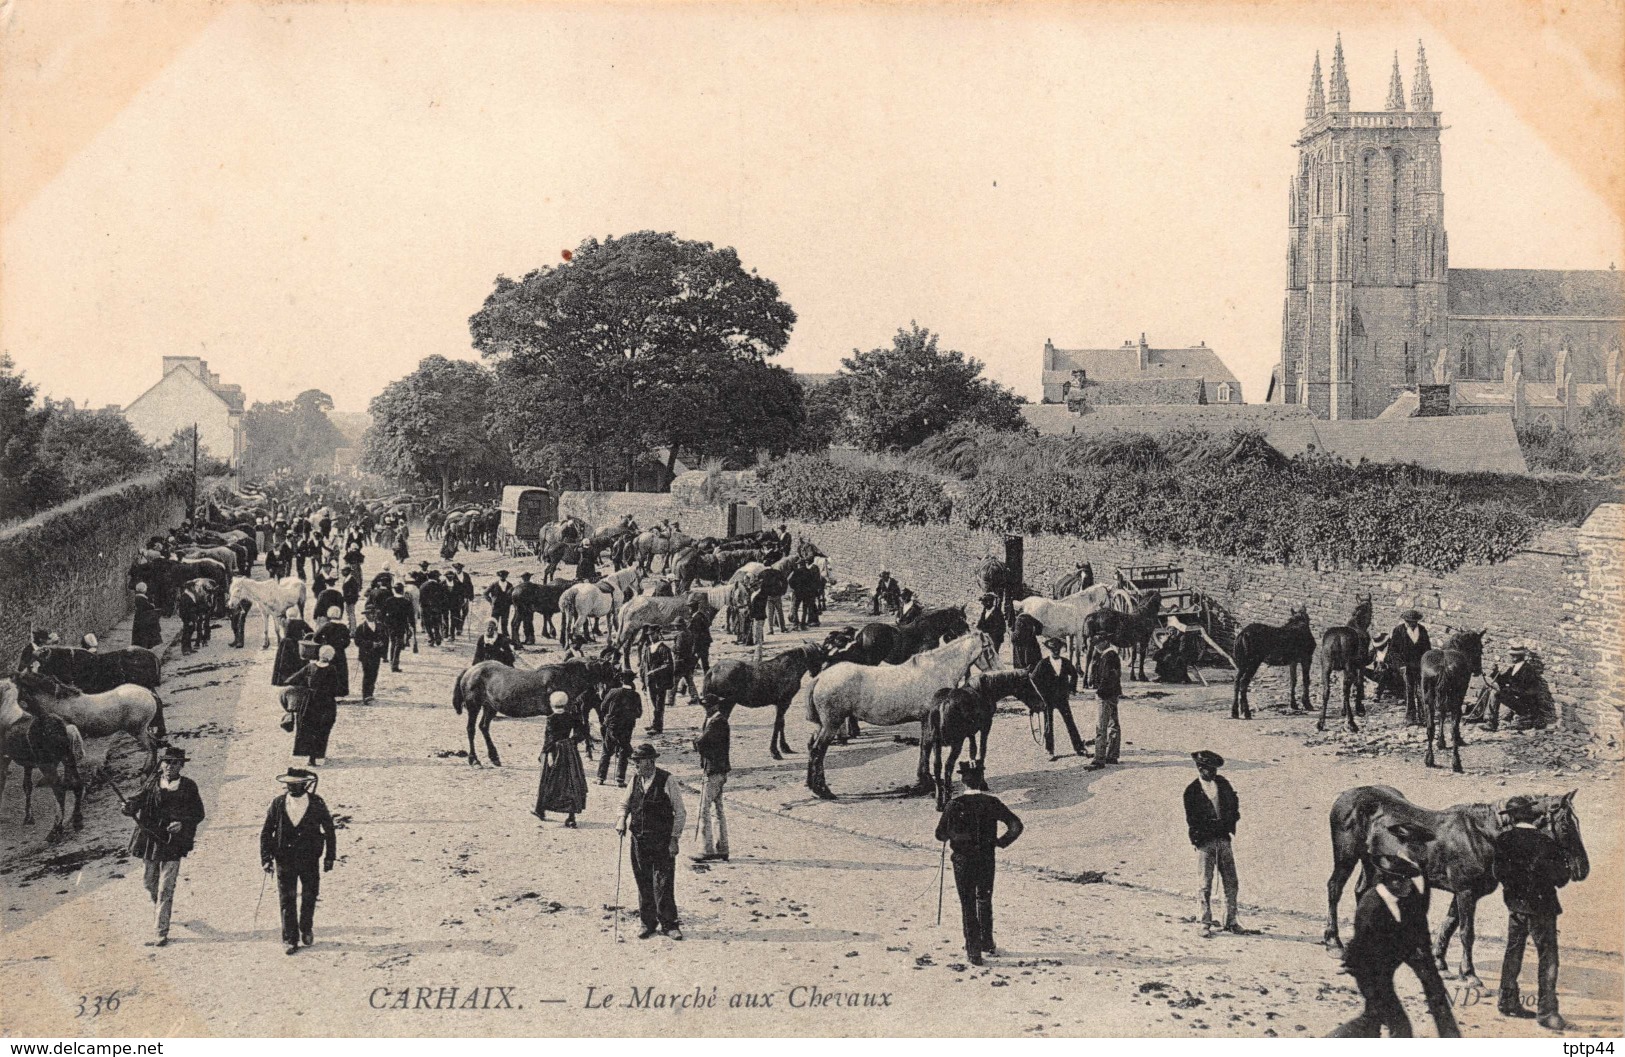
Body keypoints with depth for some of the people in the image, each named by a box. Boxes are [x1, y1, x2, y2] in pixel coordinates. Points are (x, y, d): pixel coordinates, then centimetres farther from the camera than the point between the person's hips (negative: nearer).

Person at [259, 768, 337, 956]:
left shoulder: (317, 804, -6)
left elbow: (330, 830, 3)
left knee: (309, 896, 10)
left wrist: (329, 857, 1)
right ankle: (290, 939, 7)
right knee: (286, 900, -1)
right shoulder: (278, 804, -3)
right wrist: (266, 858, -4)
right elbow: (266, 832, 3)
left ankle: (306, 929, 33)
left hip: (309, 859, 0)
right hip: (285, 859, 0)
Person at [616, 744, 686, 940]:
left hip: (663, 842, -5)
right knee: (643, 884, 8)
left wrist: (674, 838, -8)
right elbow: (625, 804, 22)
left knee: (663, 884, -5)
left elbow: (680, 813, -4)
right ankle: (648, 923, 19)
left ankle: (668, 924, 5)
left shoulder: (666, 781, -9)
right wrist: (622, 820, 1)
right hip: (639, 841, 5)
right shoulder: (635, 780, 6)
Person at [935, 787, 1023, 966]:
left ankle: (973, 951, 3)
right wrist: (1002, 842, 5)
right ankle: (987, 943, 31)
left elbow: (940, 834, -6)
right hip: (986, 859, 2)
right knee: (985, 901, 22)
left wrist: (953, 836, 15)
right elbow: (1016, 826, -7)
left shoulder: (955, 805, -10)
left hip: (962, 860, -2)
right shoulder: (991, 802, -5)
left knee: (968, 905, 7)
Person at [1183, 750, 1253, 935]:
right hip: (1205, 842, -4)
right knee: (1206, 884, 2)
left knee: (1231, 882, 4)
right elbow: (1192, 821, -8)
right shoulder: (1192, 791, -6)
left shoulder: (1222, 783, 7)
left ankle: (1231, 922, 13)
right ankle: (1206, 923, 11)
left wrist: (1230, 823, -1)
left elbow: (1235, 804, 15)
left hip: (1224, 839, 4)